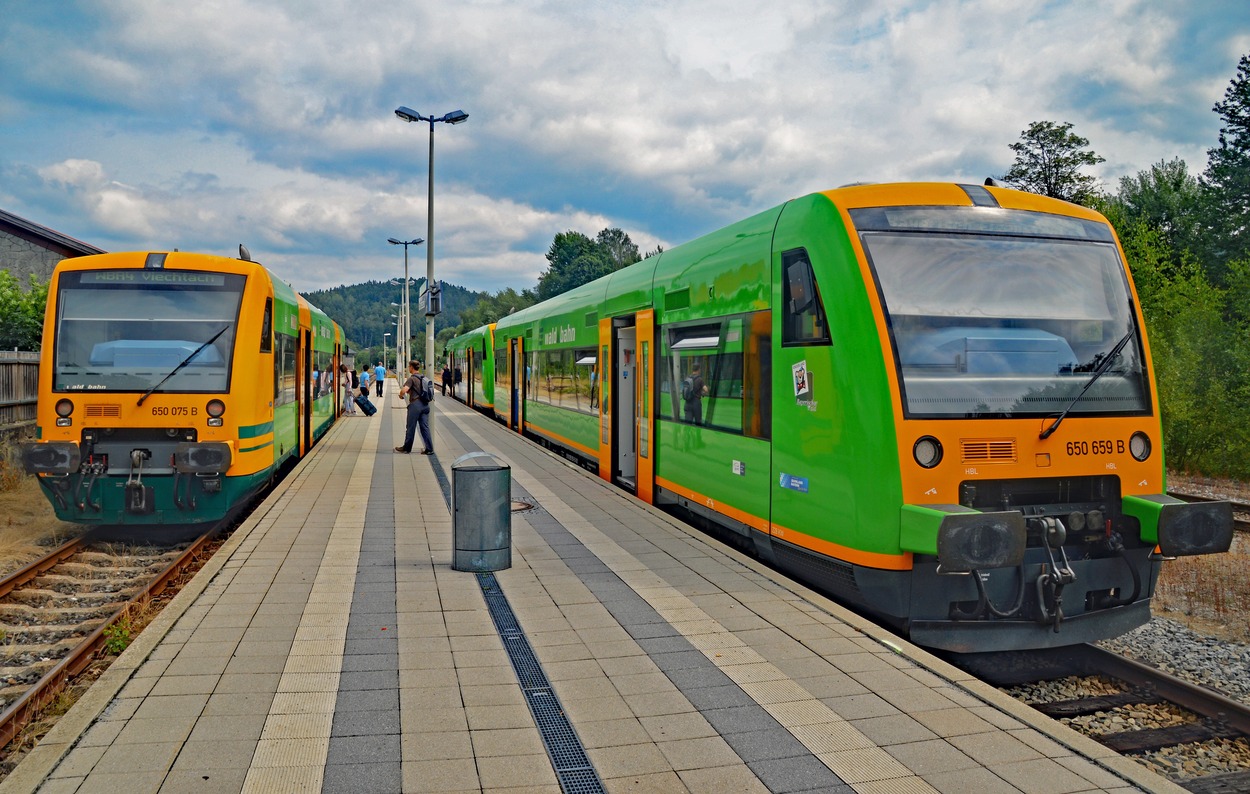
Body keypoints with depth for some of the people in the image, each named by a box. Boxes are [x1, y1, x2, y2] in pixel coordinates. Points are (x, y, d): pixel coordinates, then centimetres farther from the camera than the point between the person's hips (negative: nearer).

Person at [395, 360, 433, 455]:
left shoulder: (412, 378, -12)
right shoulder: (424, 378, 11)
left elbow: (404, 390, -24)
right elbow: (432, 387, 23)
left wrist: (401, 395, 0)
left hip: (415, 404, -7)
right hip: (425, 404, 7)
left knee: (410, 427, 5)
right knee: (425, 427, 7)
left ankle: (407, 448, 16)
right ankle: (429, 449, 3)